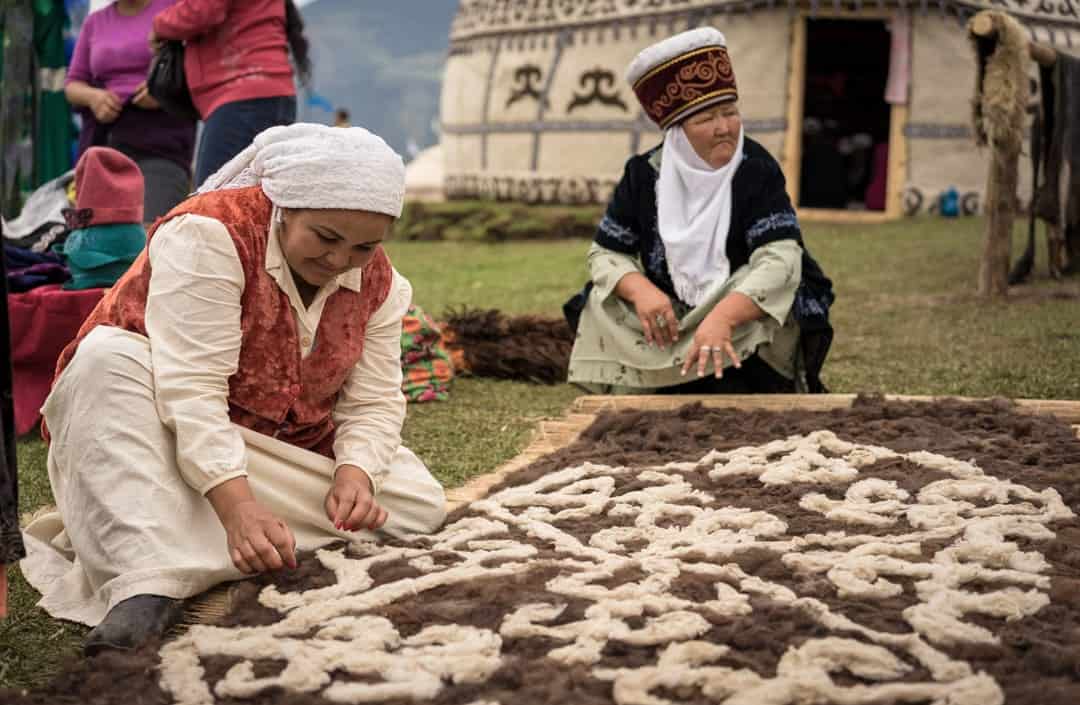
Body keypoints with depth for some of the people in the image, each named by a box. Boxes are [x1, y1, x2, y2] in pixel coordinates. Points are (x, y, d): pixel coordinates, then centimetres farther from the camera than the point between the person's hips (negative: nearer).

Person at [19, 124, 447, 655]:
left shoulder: (378, 281, -5)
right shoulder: (209, 234, -25)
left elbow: (373, 402, -7)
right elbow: (191, 388, -34)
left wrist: (355, 474, -28)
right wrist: (239, 507, -44)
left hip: (288, 449, 6)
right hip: (167, 437, -5)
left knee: (421, 506, -12)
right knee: (110, 354, -35)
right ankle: (151, 577, -48)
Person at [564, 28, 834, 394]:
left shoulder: (757, 171, -14)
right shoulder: (644, 175, -4)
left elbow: (780, 258, -27)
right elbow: (606, 253, -2)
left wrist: (723, 317, -44)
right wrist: (640, 290, -25)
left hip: (742, 314, -4)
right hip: (666, 319, 4)